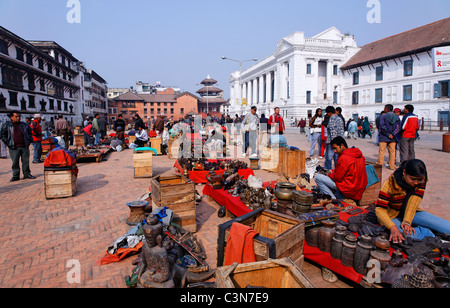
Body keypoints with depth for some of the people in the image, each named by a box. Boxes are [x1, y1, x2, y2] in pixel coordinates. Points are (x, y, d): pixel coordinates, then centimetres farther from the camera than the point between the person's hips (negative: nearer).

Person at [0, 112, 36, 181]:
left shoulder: (25, 125, 11)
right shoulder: (6, 125, 4)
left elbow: (29, 133, 21)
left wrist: (29, 141, 10)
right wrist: (8, 143, -2)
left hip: (24, 147, 2)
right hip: (14, 147, -2)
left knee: (26, 161, 4)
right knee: (15, 162, 1)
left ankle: (27, 174, 14)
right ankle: (15, 175, 9)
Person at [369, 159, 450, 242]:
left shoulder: (421, 181, -11)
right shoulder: (390, 184, -24)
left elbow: (414, 202, -22)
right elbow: (380, 210, -27)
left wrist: (407, 221, -37)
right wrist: (393, 227, -43)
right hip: (393, 216, -3)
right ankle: (425, 232, -14)